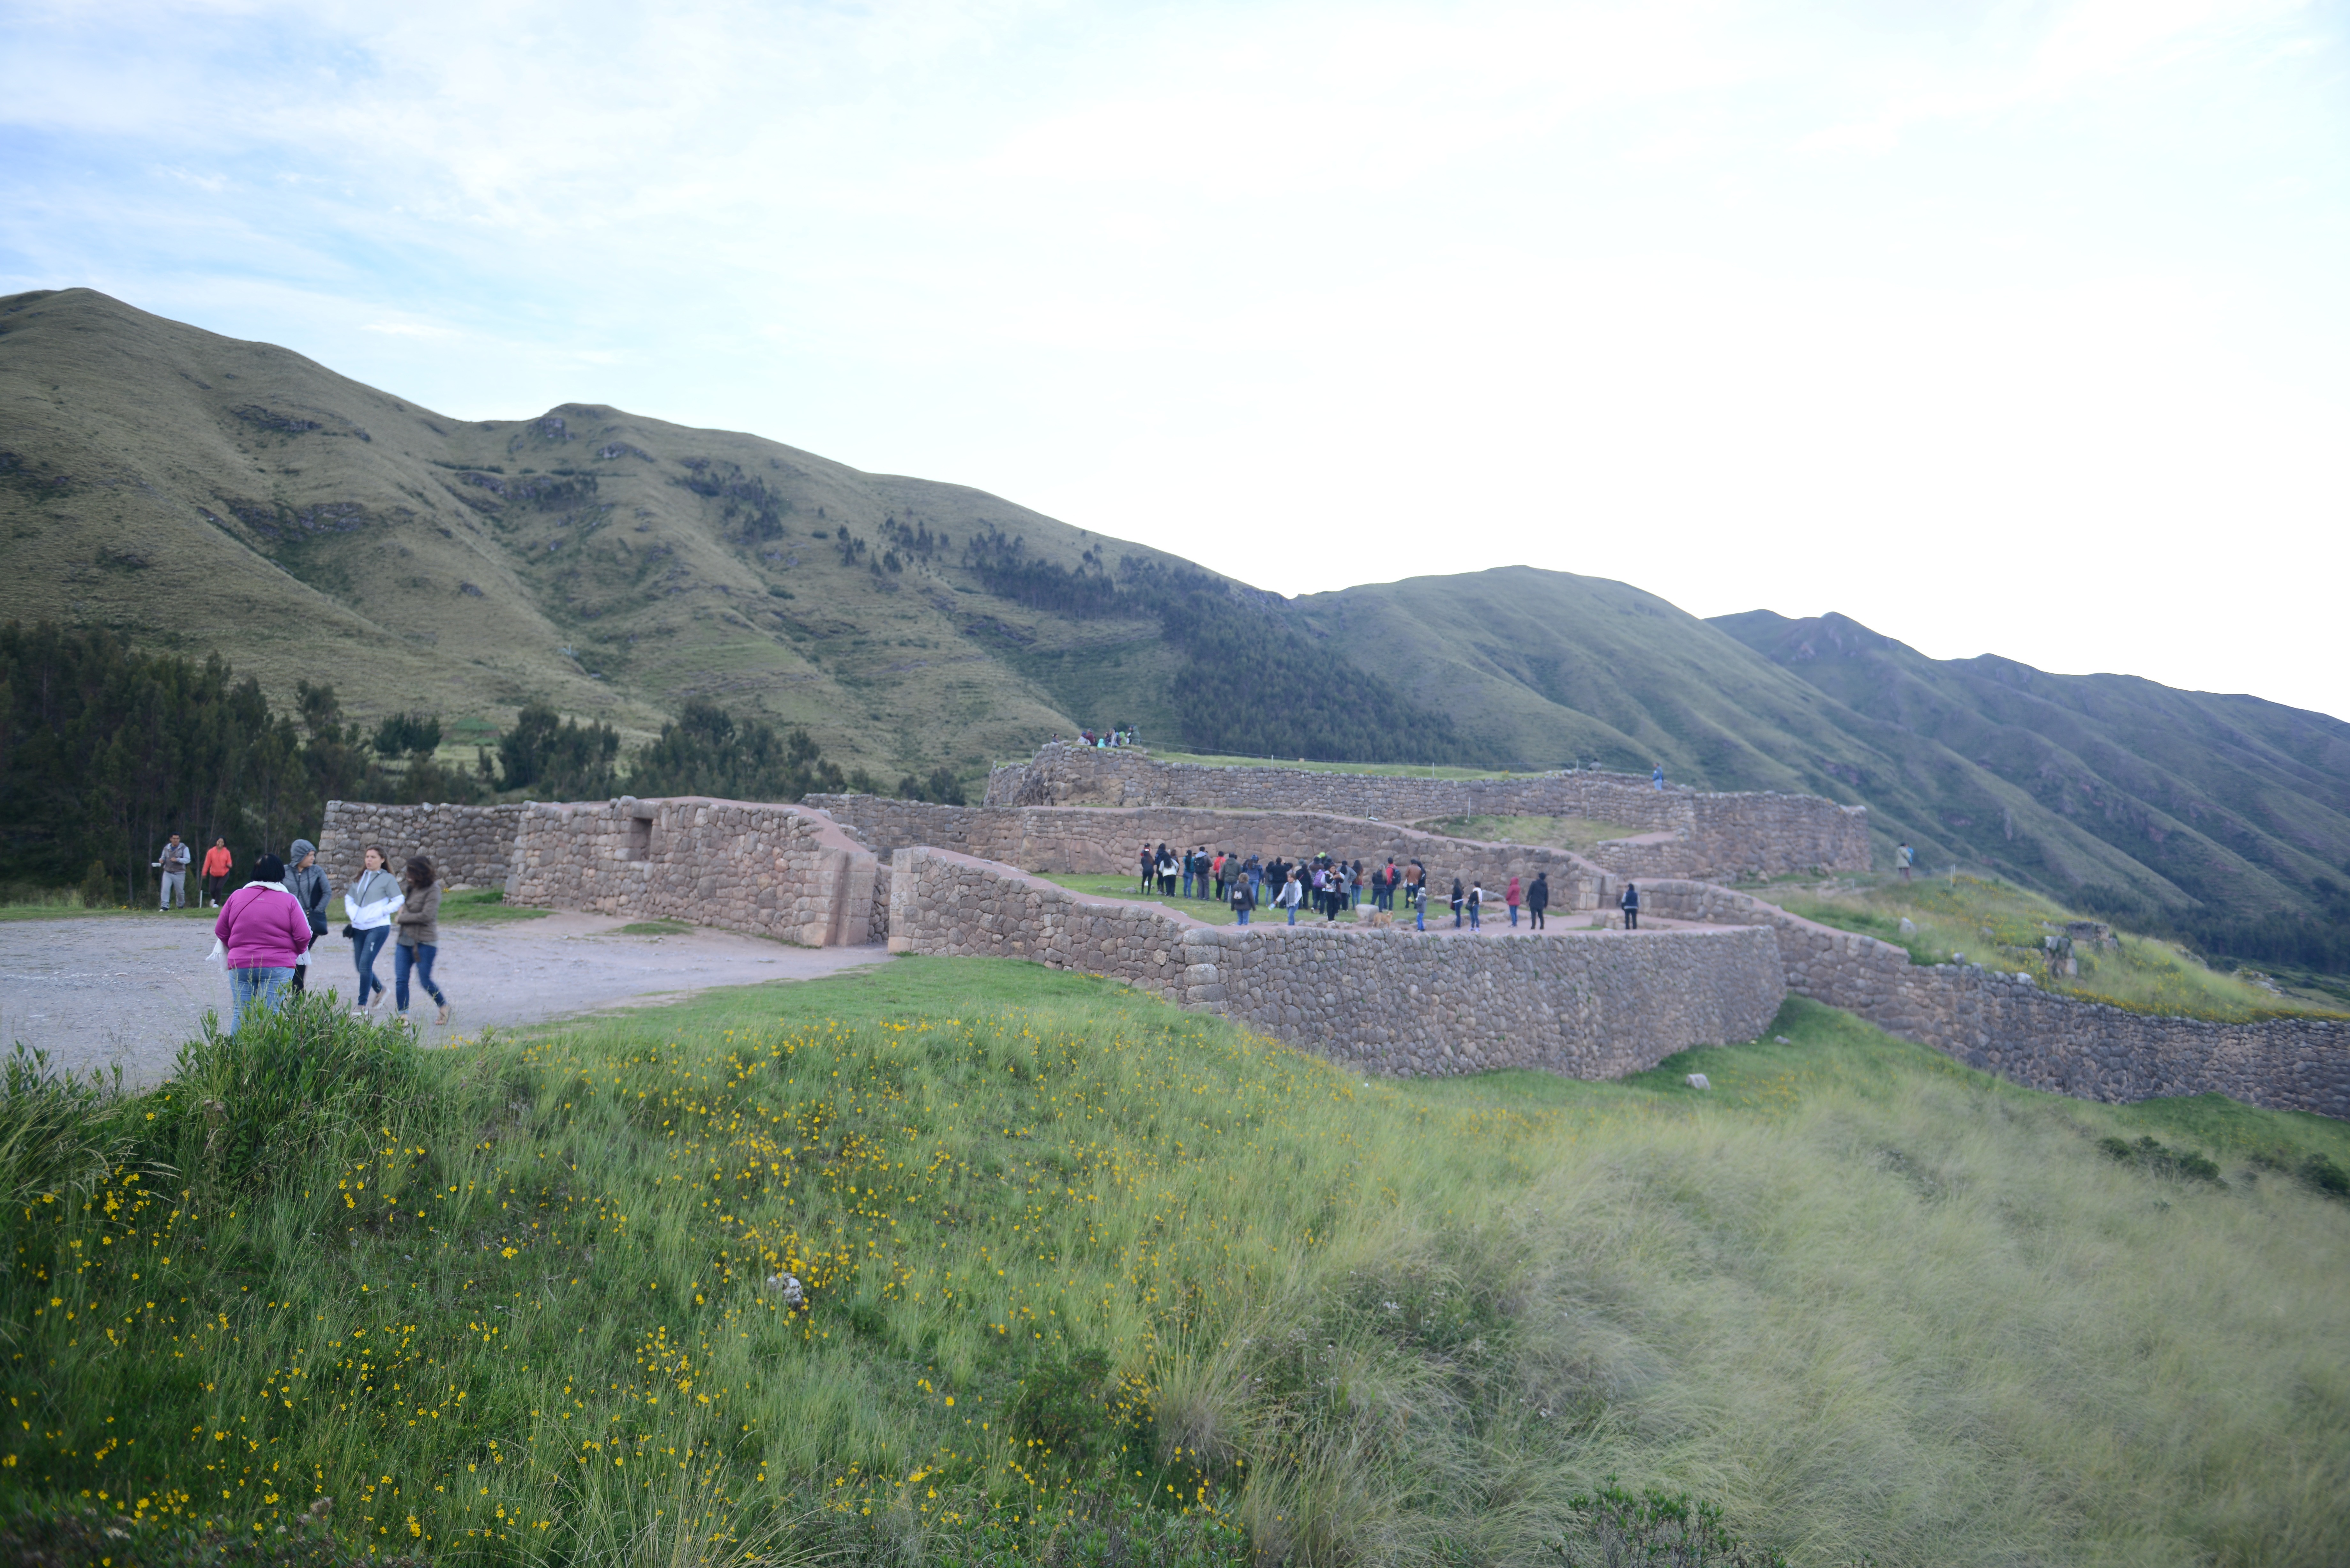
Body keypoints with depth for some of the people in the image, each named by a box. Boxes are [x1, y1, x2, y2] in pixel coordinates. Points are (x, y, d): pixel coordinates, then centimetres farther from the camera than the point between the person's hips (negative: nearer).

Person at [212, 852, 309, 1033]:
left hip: (240, 965, 3)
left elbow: (220, 931, 9)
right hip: (278, 966, -2)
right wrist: (295, 953, 13)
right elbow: (303, 936, -8)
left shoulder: (237, 897, 3)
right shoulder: (289, 901, -5)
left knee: (240, 1015, 9)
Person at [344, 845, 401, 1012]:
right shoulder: (361, 877, 12)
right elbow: (349, 898, 22)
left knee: (365, 965, -12)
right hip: (359, 928, 6)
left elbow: (398, 901, -7)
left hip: (378, 928, -6)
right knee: (360, 965, 10)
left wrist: (379, 913, -13)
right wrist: (353, 914, 5)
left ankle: (362, 1004, -4)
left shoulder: (387, 879, -4)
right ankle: (380, 990, 35)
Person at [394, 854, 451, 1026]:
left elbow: (426, 916, -20)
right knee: (400, 980, 0)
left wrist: (402, 918, -10)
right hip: (405, 940, 7)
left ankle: (444, 1007, 21)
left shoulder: (433, 890, -12)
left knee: (425, 980, -1)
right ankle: (403, 1016, 4)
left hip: (425, 942, -7)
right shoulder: (408, 886, 9)